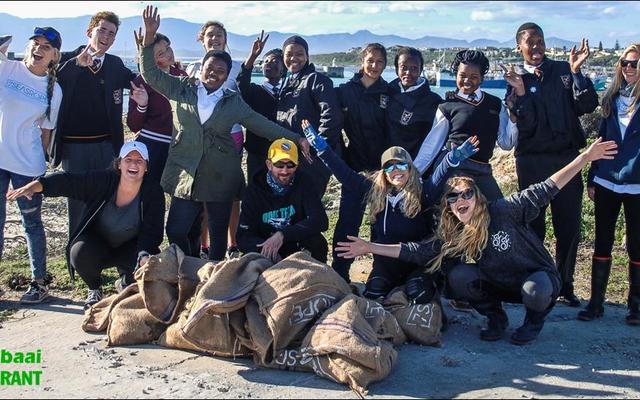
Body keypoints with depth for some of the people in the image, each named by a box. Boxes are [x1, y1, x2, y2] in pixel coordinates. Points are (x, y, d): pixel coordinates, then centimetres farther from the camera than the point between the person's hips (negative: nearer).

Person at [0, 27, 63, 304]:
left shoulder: (54, 90, 0)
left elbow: (46, 131, 7)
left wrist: (41, 160, 8)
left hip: (27, 165, 0)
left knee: (32, 224, 10)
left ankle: (40, 282, 24)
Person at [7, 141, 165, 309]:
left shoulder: (153, 192, -15)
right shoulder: (103, 180, -15)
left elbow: (152, 231, -19)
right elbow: (68, 181, -23)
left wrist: (144, 255, -38)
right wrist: (36, 185, -40)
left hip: (129, 248, 0)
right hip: (97, 244, 0)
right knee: (79, 253, -33)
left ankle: (125, 283, 11)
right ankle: (94, 289, 3)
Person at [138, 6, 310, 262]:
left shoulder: (233, 101, 5)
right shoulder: (182, 90, 5)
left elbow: (262, 124, 4)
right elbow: (151, 74, 2)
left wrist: (295, 139, -2)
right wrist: (149, 36, -9)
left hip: (221, 176, 0)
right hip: (186, 173, 0)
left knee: (218, 234, 9)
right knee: (176, 231, -2)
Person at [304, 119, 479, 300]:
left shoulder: (422, 193, -9)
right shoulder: (374, 191, 0)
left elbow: (440, 177, -26)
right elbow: (345, 174, 0)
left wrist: (454, 158, -48)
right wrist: (320, 146, -5)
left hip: (417, 262, -2)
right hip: (385, 262, 2)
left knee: (420, 297, -25)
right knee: (372, 297, -19)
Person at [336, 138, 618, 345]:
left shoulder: (504, 211, -21)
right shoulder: (450, 238, -9)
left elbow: (546, 190, -21)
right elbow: (416, 252, -11)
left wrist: (586, 157, -27)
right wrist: (370, 248, -18)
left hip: (536, 277, -3)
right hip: (498, 285, 4)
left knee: (535, 294, -38)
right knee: (459, 276, -21)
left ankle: (535, 320, 1)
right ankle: (495, 318, 5)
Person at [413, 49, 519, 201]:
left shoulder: (495, 104, 11)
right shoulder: (447, 107, 4)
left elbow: (506, 143, 9)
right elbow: (432, 143, 2)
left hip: (483, 172, 4)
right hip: (452, 168, -3)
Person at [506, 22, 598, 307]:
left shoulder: (563, 71, 6)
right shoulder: (517, 80, 3)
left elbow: (588, 105, -6)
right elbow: (525, 124, -9)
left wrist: (576, 72, -16)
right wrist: (520, 93, -23)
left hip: (566, 158, 1)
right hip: (532, 162, -1)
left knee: (569, 225, 4)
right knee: (532, 225, 4)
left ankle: (565, 286, 17)